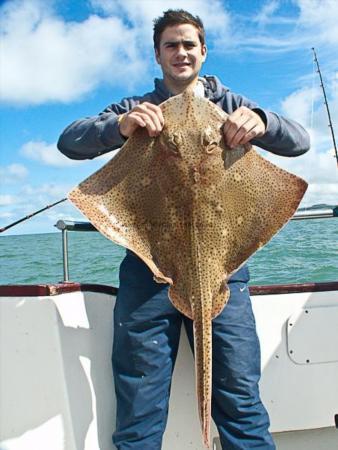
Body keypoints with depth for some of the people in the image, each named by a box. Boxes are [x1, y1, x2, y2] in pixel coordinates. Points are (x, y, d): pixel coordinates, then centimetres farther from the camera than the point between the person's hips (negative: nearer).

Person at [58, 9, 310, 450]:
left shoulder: (230, 106, 17)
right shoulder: (137, 110, 16)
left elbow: (299, 141, 6)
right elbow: (69, 142, 2)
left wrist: (261, 122, -17)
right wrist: (120, 125, -18)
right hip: (149, 264, 0)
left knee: (241, 403, 2)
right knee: (139, 410, 5)